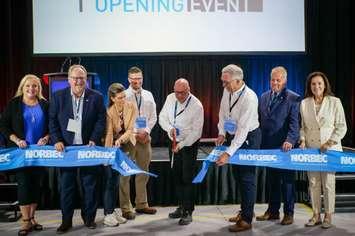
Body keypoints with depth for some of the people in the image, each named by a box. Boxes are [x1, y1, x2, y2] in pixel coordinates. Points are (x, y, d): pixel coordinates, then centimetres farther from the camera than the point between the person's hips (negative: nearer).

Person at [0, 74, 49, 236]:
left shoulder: (44, 105, 7)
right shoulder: (14, 104, 2)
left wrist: (45, 138, -8)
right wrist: (17, 140, -11)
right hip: (21, 150, -2)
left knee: (36, 184, 6)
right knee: (23, 183, -3)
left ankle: (32, 218, 18)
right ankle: (26, 221, 3)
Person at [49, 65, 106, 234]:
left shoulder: (96, 97, 0)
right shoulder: (58, 96, 2)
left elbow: (101, 120, -1)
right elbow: (52, 120, 3)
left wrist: (94, 140, -11)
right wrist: (57, 140, -8)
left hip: (88, 147, 0)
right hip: (66, 147, 1)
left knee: (89, 185, 9)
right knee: (66, 185, 7)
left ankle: (89, 217, 24)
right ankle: (66, 220, 20)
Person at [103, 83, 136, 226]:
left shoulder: (132, 107, -11)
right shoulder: (109, 112, -18)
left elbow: (130, 129, -16)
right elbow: (109, 133, -24)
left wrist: (120, 139, -32)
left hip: (126, 146, 3)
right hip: (112, 146, -3)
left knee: (115, 180, 11)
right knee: (110, 180, -1)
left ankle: (112, 211, 20)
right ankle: (108, 214, 7)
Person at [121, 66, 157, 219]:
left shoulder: (148, 95, 9)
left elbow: (153, 117, 9)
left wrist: (145, 132, -6)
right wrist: (135, 134, -12)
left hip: (145, 137, 5)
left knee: (143, 172, 12)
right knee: (125, 173, -1)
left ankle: (142, 204, 24)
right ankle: (126, 208, 8)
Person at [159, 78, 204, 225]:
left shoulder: (197, 106, -19)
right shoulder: (170, 99, -4)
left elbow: (196, 131, -18)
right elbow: (162, 117, 3)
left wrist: (181, 145, -21)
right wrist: (170, 128, -18)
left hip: (189, 144, -5)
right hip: (174, 142, 5)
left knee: (187, 178, -4)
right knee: (176, 176, 13)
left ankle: (188, 212, 8)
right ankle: (181, 207, 27)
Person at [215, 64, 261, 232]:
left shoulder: (249, 98, -28)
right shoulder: (227, 91, -6)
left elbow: (243, 129, -31)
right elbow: (223, 112, 9)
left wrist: (228, 153, -33)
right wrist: (222, 133, -1)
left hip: (248, 138, -8)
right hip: (233, 136, 8)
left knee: (247, 177, 0)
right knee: (238, 175, 17)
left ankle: (246, 220, 13)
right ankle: (245, 210, 36)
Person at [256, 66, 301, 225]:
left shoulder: (293, 98, -6)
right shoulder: (264, 97, 12)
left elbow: (294, 123, -14)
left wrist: (290, 140, -29)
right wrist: (259, 141, 6)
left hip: (284, 146, -5)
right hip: (267, 146, 5)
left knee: (287, 180, 6)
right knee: (271, 180, 15)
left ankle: (288, 213, 19)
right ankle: (273, 211, 27)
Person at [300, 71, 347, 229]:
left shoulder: (334, 102, -2)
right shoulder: (304, 103, 5)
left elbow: (341, 127, -1)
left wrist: (330, 143, -11)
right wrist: (302, 140, -4)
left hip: (329, 149, -2)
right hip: (311, 149, 3)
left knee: (328, 183, 0)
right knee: (313, 183, 6)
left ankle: (328, 216, 14)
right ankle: (316, 215, 18)